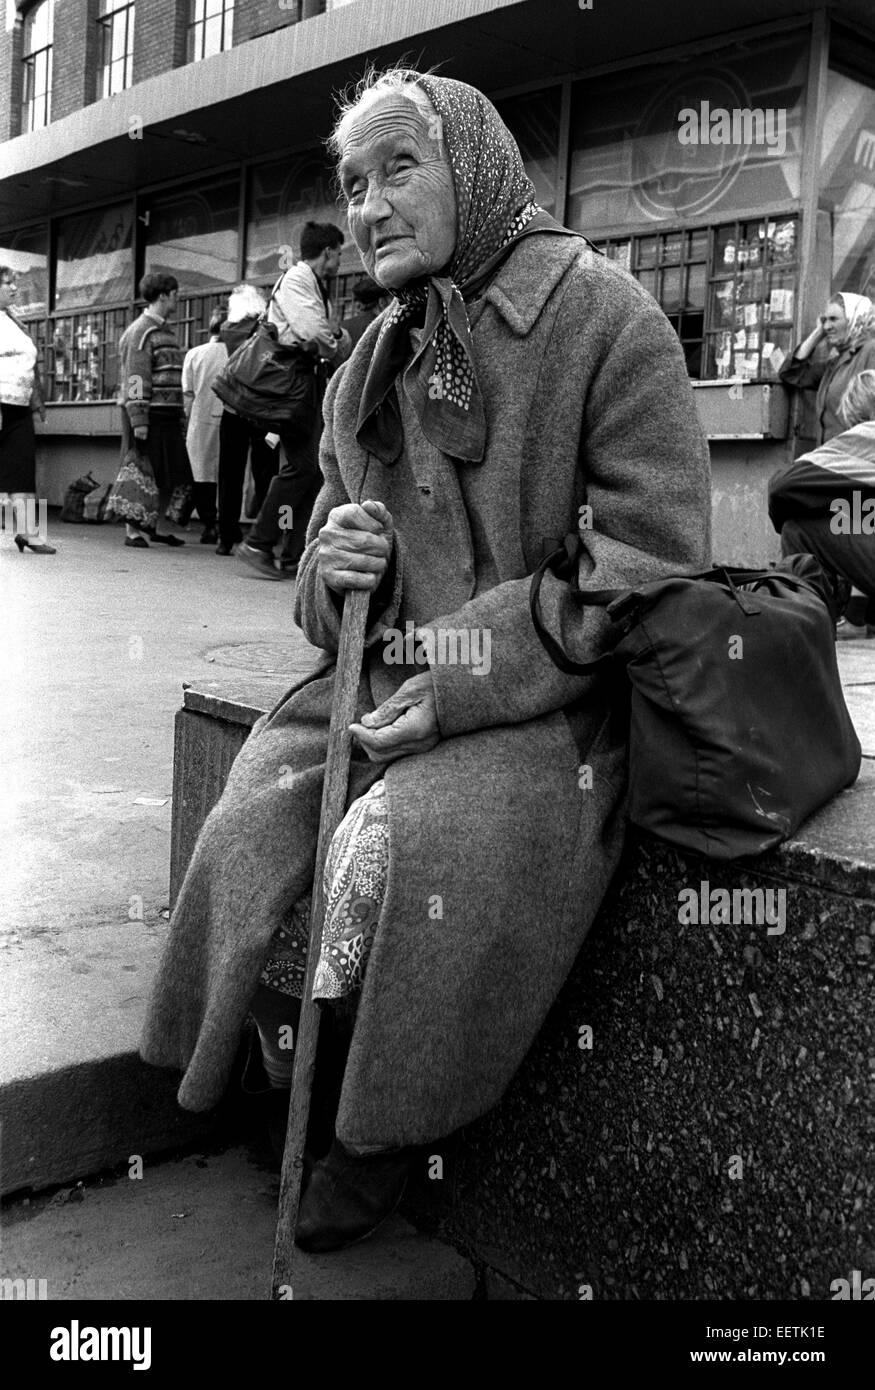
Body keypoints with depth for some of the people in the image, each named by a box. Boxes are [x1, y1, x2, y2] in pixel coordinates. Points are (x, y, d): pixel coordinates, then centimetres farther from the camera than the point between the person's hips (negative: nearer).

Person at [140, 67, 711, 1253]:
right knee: (251, 837, -15)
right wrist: (335, 572, -5)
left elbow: (654, 554, -13)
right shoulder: (369, 368, 14)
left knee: (400, 846, -29)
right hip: (381, 680, 6)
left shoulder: (604, 316, -6)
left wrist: (467, 682, -20)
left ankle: (378, 1140, 0)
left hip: (541, 701, -6)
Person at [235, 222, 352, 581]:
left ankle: (294, 557, 7)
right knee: (301, 464, -15)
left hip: (313, 381, 10)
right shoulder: (295, 280, -8)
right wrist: (336, 350, -2)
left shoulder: (318, 288, 24)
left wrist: (338, 337, -2)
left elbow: (336, 333, 20)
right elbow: (314, 332, -20)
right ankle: (257, 544, -10)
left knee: (312, 466, 5)